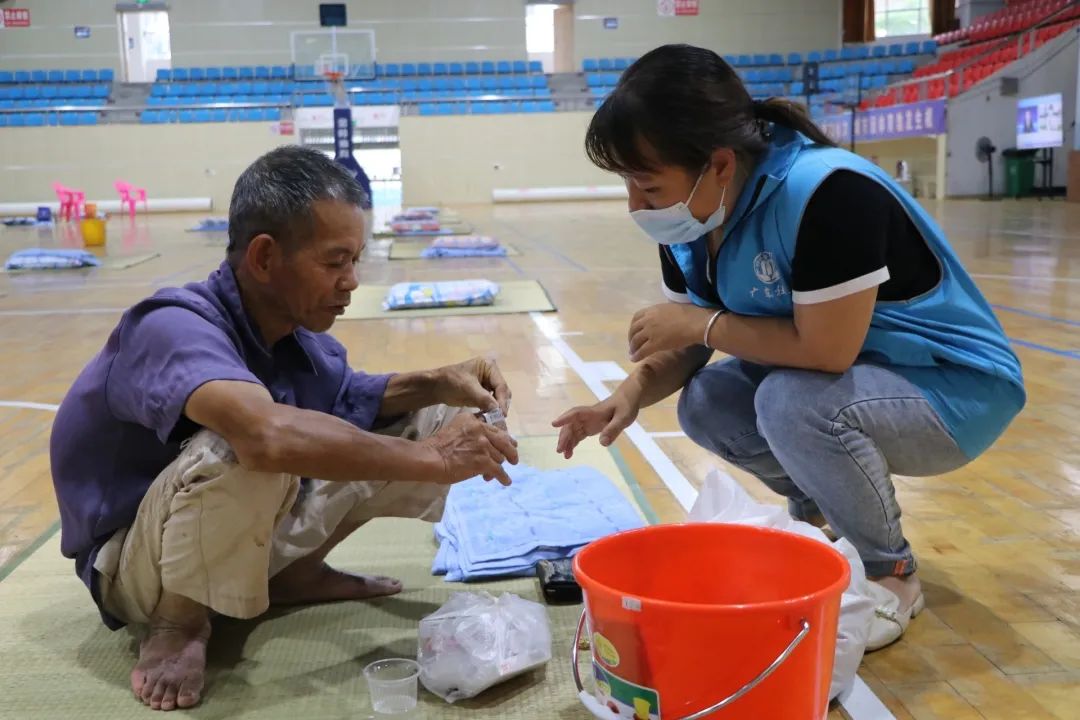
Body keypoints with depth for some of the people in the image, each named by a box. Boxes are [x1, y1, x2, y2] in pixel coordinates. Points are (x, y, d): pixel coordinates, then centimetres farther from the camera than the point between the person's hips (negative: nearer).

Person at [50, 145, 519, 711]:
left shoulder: (293, 327, -8)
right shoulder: (174, 328, -32)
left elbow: (346, 401, 9)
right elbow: (269, 433, -50)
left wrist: (438, 384, -11)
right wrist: (431, 459, -40)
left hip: (249, 528, 7)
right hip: (132, 562, -7)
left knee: (430, 417, 0)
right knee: (243, 451, -41)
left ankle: (295, 573, 9)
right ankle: (179, 623, -13)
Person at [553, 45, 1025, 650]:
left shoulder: (828, 193, -32)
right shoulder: (693, 223, -7)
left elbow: (825, 349, -34)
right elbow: (685, 346, 0)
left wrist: (702, 322, -23)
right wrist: (633, 393, -20)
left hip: (957, 390, -7)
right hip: (843, 381, 8)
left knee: (794, 402, -31)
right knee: (704, 404, -7)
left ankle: (891, 575, -6)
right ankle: (831, 514, 15)